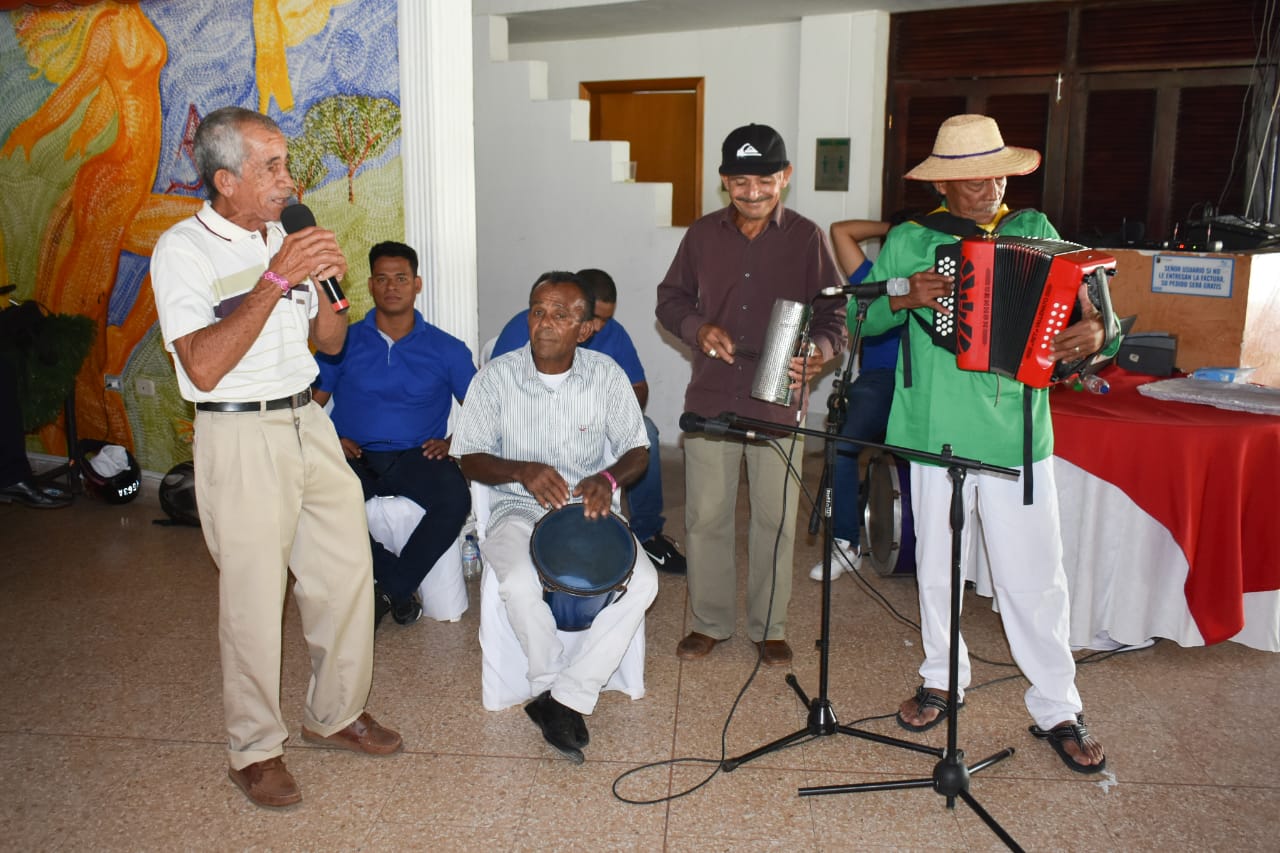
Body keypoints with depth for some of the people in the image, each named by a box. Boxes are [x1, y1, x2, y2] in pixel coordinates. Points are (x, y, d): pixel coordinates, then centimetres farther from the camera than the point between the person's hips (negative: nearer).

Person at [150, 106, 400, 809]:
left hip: (308, 423, 7)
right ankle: (254, 749, 19)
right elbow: (204, 366, -22)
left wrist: (326, 284, -6)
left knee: (347, 573, 10)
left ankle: (335, 714, 29)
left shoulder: (283, 239, 10)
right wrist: (276, 280, -23)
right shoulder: (183, 249, -9)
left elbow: (329, 342, 14)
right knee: (255, 599, 0)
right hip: (240, 438, -6)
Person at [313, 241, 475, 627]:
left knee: (455, 497, -34)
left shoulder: (446, 349, 10)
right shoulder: (343, 342, 11)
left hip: (416, 457, 0)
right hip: (355, 458, 1)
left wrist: (453, 442, -8)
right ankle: (401, 588, -15)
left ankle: (388, 590, -14)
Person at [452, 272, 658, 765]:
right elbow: (470, 458, -1)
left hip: (591, 508, 2)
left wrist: (608, 478, -19)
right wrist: (523, 471, -21)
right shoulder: (496, 377, -5)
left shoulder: (606, 376, -2)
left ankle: (563, 700, -17)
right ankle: (553, 685, -7)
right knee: (519, 583, -33)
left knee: (642, 581, -25)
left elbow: (637, 452, 5)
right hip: (519, 508, -1)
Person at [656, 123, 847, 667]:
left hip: (779, 402, -1)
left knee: (775, 519, 7)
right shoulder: (703, 235, 5)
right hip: (711, 399, 2)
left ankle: (769, 627, 24)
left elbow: (834, 312, 1)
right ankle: (710, 622, 24)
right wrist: (698, 328, -9)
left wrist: (819, 352, -20)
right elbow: (670, 298, 12)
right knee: (706, 515, 7)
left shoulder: (806, 239, 0)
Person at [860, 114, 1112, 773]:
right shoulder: (909, 242, 4)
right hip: (937, 435, 0)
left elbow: (1077, 301, 12)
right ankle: (943, 680, 34)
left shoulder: (1036, 231, 7)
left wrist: (1095, 330, -10)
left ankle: (1057, 708, 20)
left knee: (1033, 577, 4)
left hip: (1019, 436, 0)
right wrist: (904, 298, -14)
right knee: (937, 567, 13)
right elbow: (861, 318, 5)